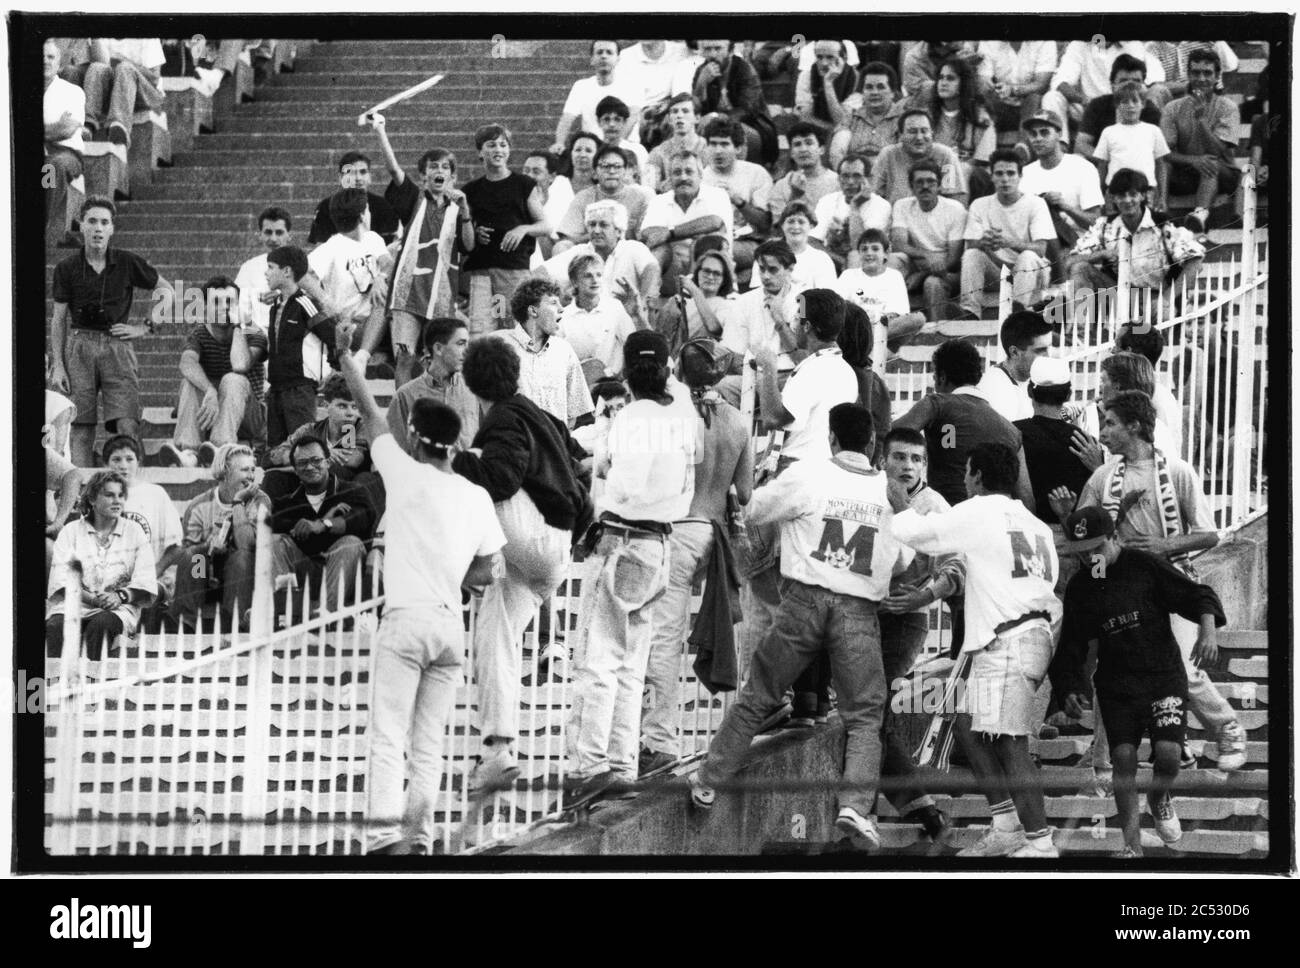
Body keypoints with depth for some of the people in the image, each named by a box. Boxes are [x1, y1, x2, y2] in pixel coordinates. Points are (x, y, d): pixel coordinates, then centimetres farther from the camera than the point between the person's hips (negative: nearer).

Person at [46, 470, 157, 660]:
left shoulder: (134, 532, 15)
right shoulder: (71, 531, 14)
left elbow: (145, 581, 6)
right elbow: (61, 579, 0)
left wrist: (121, 596, -15)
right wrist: (92, 598, -15)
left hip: (118, 608, 0)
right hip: (75, 602, 0)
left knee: (101, 624, -36)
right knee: (56, 626, -33)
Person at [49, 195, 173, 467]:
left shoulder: (127, 263, 3)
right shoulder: (67, 269, 4)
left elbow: (166, 291, 14)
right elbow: (58, 320, 8)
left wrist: (145, 327, 5)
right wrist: (57, 365, 2)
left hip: (117, 345, -1)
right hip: (79, 347, 1)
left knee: (128, 427, -12)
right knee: (81, 431, -2)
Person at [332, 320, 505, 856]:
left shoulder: (406, 475, -4)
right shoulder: (476, 497, 7)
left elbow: (371, 415, 6)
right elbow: (487, 572, 9)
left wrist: (346, 357, 17)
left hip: (405, 620, -5)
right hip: (451, 625, 5)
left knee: (389, 740, -7)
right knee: (430, 745, 10)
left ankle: (384, 836, -18)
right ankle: (420, 837, 5)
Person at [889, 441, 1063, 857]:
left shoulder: (978, 512, -4)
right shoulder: (1035, 526, 19)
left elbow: (913, 533, 0)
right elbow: (1050, 591, 20)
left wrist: (902, 507, 20)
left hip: (1005, 641, -9)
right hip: (1034, 632, 9)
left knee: (1010, 743, -11)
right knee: (968, 726, 15)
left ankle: (1040, 842, -16)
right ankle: (1006, 829, 12)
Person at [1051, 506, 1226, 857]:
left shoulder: (1147, 567, -5)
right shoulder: (1080, 588, 5)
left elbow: (1197, 595, -9)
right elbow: (1071, 645, 11)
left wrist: (1208, 630, -28)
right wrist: (1070, 689, -3)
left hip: (1163, 674, -3)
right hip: (1116, 686, 3)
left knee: (1168, 753, -16)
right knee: (1123, 759, -9)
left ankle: (1159, 799, 21)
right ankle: (1132, 845, 1)